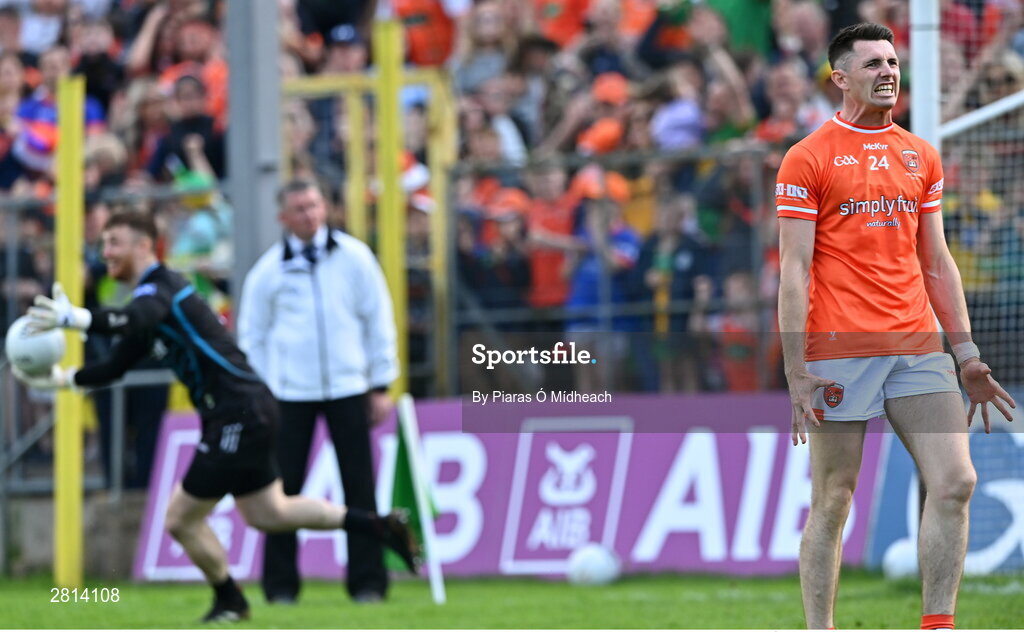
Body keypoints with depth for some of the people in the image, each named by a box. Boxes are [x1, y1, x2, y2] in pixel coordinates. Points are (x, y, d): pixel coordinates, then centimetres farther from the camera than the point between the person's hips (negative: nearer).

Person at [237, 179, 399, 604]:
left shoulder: (353, 257, 2)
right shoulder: (268, 270, 2)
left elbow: (378, 321, 6)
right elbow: (252, 336, 9)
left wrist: (380, 386, 3)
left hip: (347, 388, 0)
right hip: (290, 393, 0)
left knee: (359, 486, -1)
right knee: (285, 487, -1)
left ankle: (367, 581, 4)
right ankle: (280, 583, 7)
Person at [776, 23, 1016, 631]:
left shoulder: (921, 156, 15)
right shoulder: (808, 159, -1)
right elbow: (795, 272, -5)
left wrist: (967, 352, 14)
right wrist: (797, 373, -11)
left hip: (919, 346, 5)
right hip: (840, 350, -5)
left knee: (955, 482, -7)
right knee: (833, 501, -1)